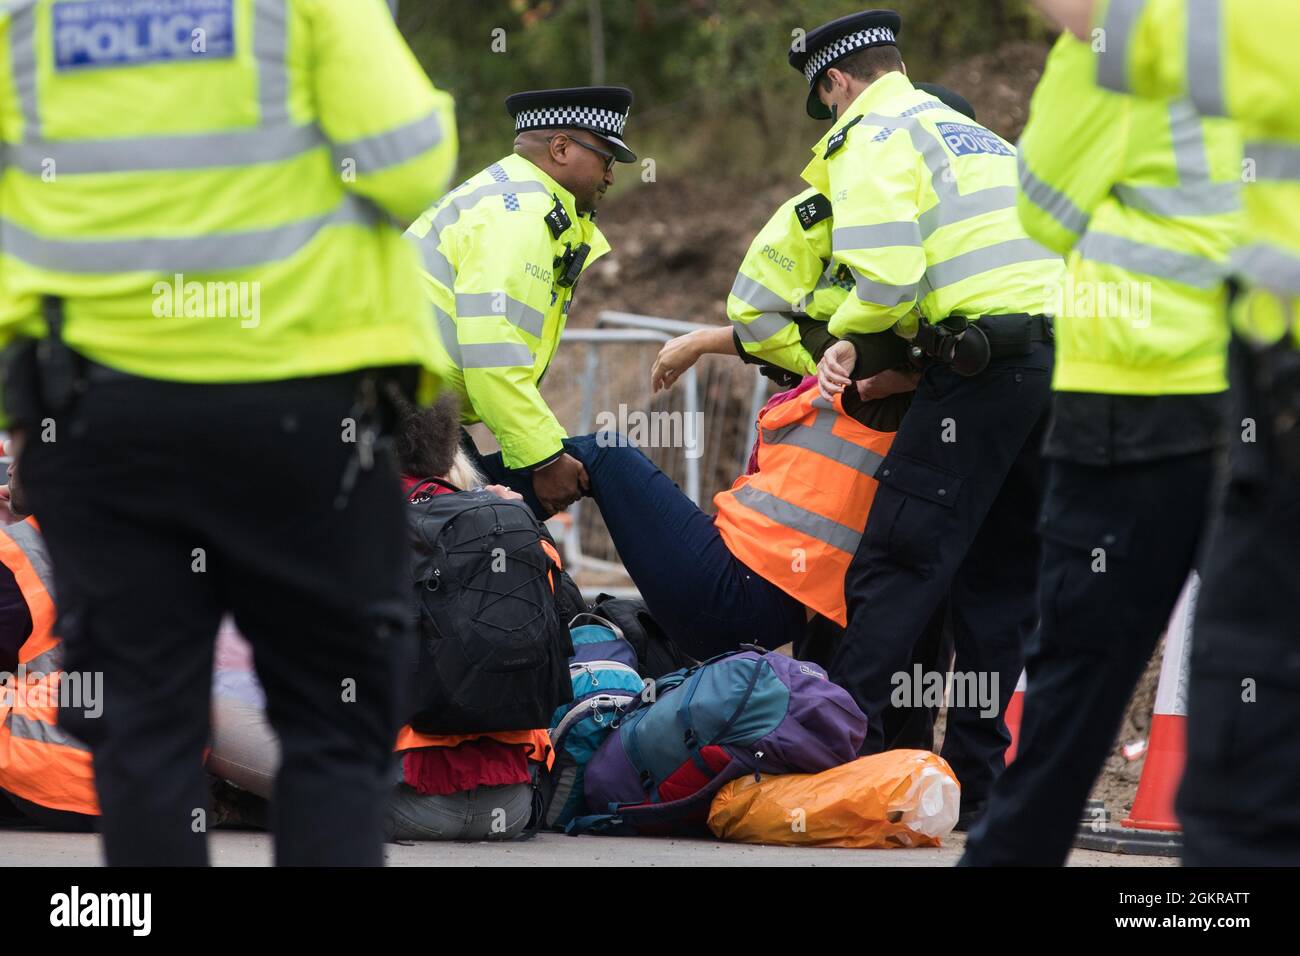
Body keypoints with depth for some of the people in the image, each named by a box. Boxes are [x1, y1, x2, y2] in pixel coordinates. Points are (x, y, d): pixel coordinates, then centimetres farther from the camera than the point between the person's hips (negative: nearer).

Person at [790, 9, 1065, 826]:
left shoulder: (873, 140, 0)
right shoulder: (982, 136, 28)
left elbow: (889, 278, -14)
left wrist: (849, 337, 7)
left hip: (984, 366, -8)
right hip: (1064, 353, 8)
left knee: (899, 566, -7)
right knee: (1005, 578, 9)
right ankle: (978, 779, 10)